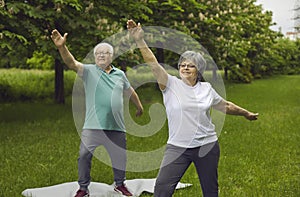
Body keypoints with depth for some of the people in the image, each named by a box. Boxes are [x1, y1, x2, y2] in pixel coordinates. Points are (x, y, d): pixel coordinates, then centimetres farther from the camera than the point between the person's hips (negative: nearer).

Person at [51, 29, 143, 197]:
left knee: (120, 157, 13)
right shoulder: (89, 71, 0)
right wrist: (62, 47, -34)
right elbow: (72, 63, -17)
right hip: (93, 126, -3)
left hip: (116, 126, 3)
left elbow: (130, 91, 26)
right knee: (84, 156, -2)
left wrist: (139, 107, 37)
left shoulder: (120, 74, 11)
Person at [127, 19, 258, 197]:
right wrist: (140, 40, -26)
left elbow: (226, 106, 22)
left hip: (207, 146, 2)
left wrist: (246, 113, 32)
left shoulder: (207, 89, 6)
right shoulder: (171, 84, -2)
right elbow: (153, 63, -15)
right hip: (177, 147, -2)